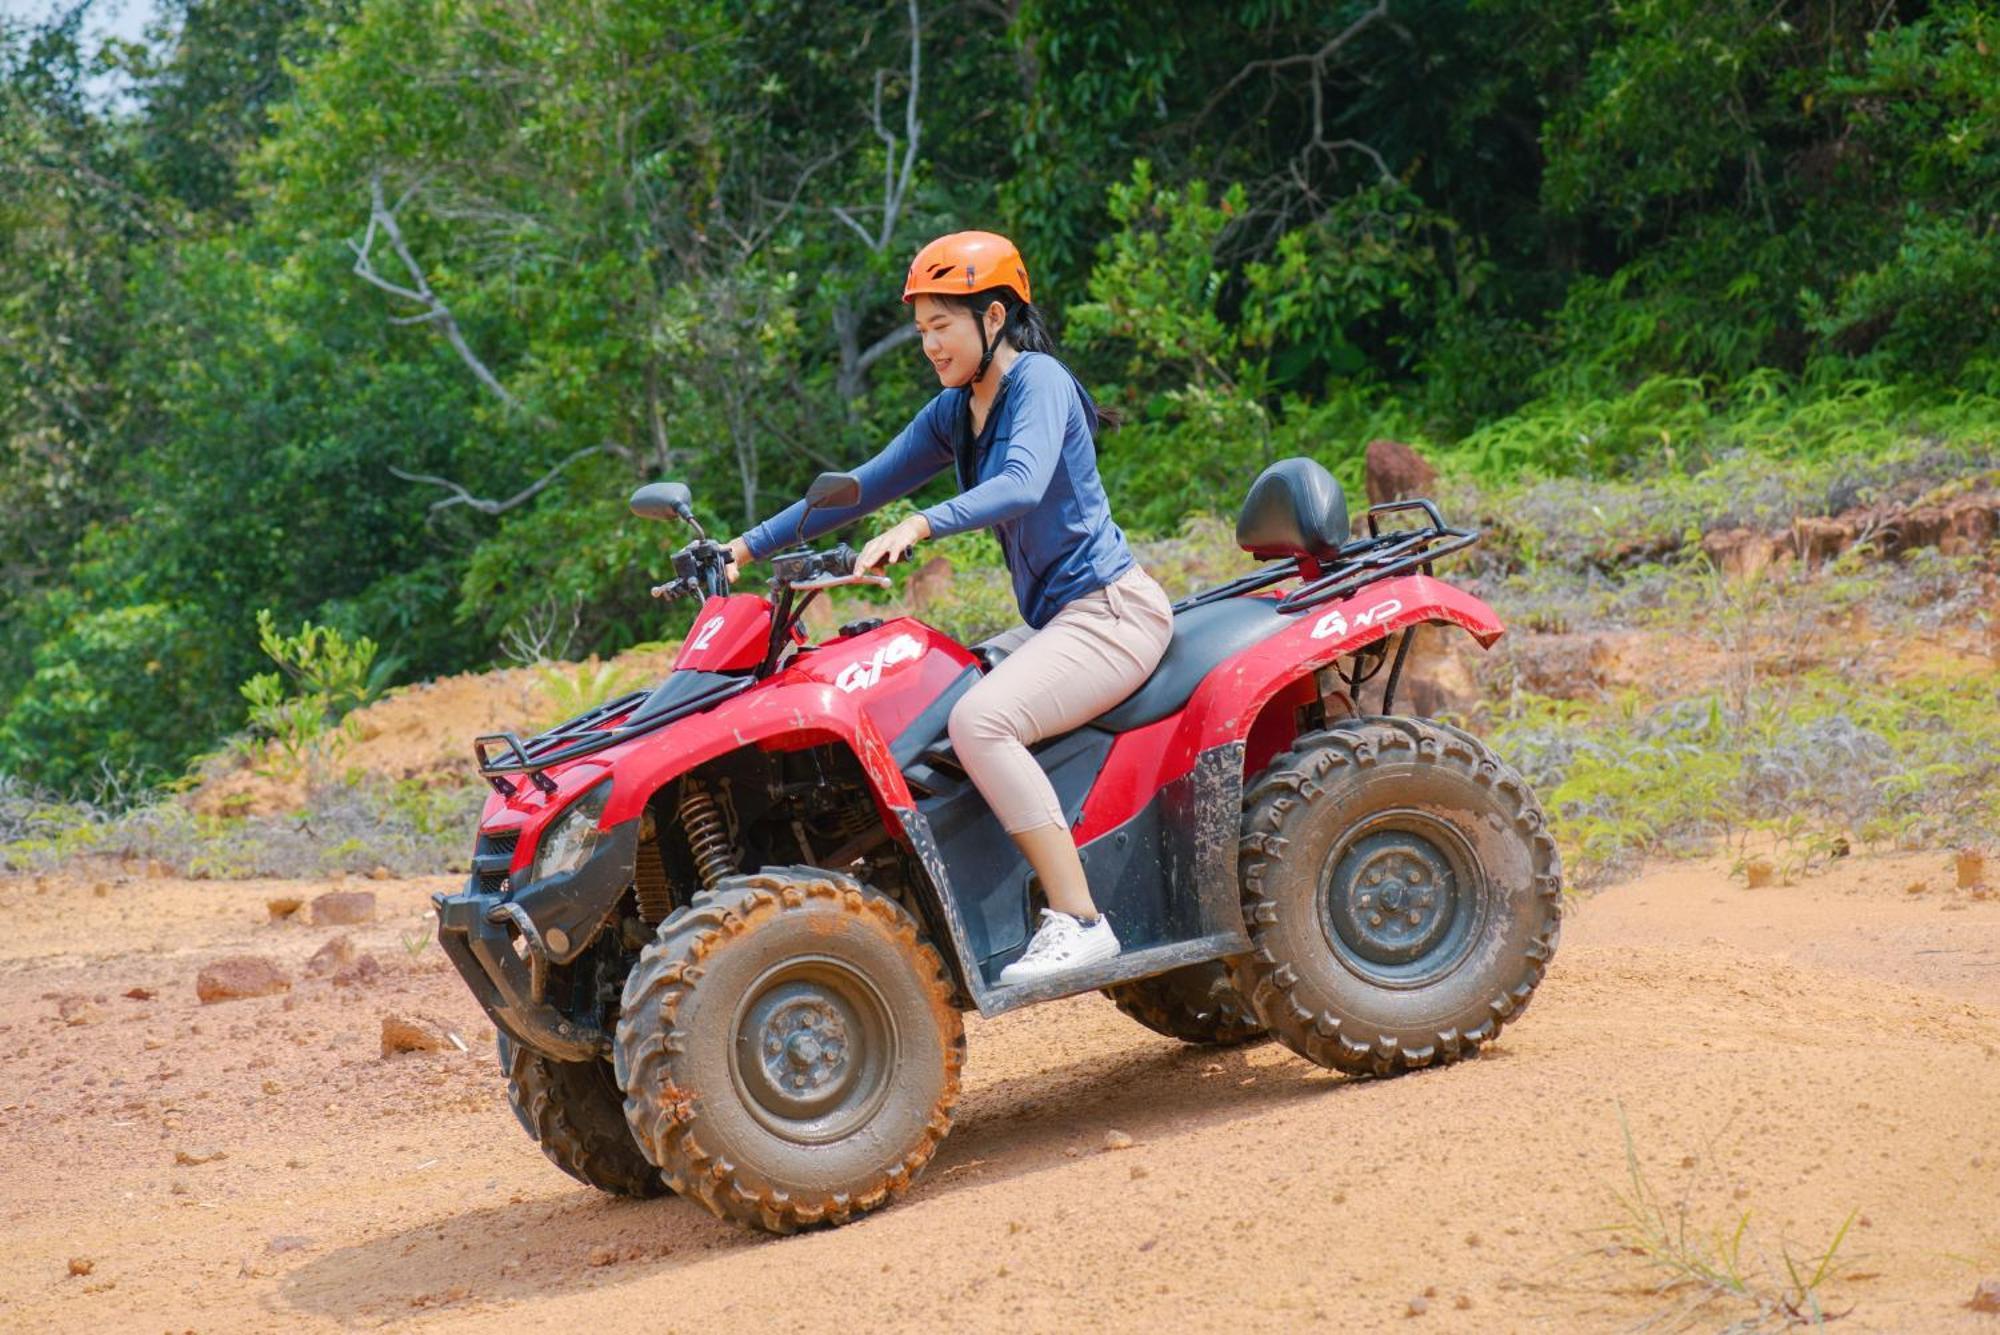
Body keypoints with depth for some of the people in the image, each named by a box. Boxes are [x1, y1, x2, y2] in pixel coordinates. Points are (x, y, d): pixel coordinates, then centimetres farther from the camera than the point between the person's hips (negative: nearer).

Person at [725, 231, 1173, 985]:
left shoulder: (1037, 380, -12)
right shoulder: (954, 413, 14)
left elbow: (1023, 485, -30)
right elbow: (865, 487, 18)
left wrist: (920, 526, -44)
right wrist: (747, 547, 12)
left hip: (1113, 611, -10)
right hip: (1057, 620, 10)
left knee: (978, 720, -30)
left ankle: (1078, 921, -30)